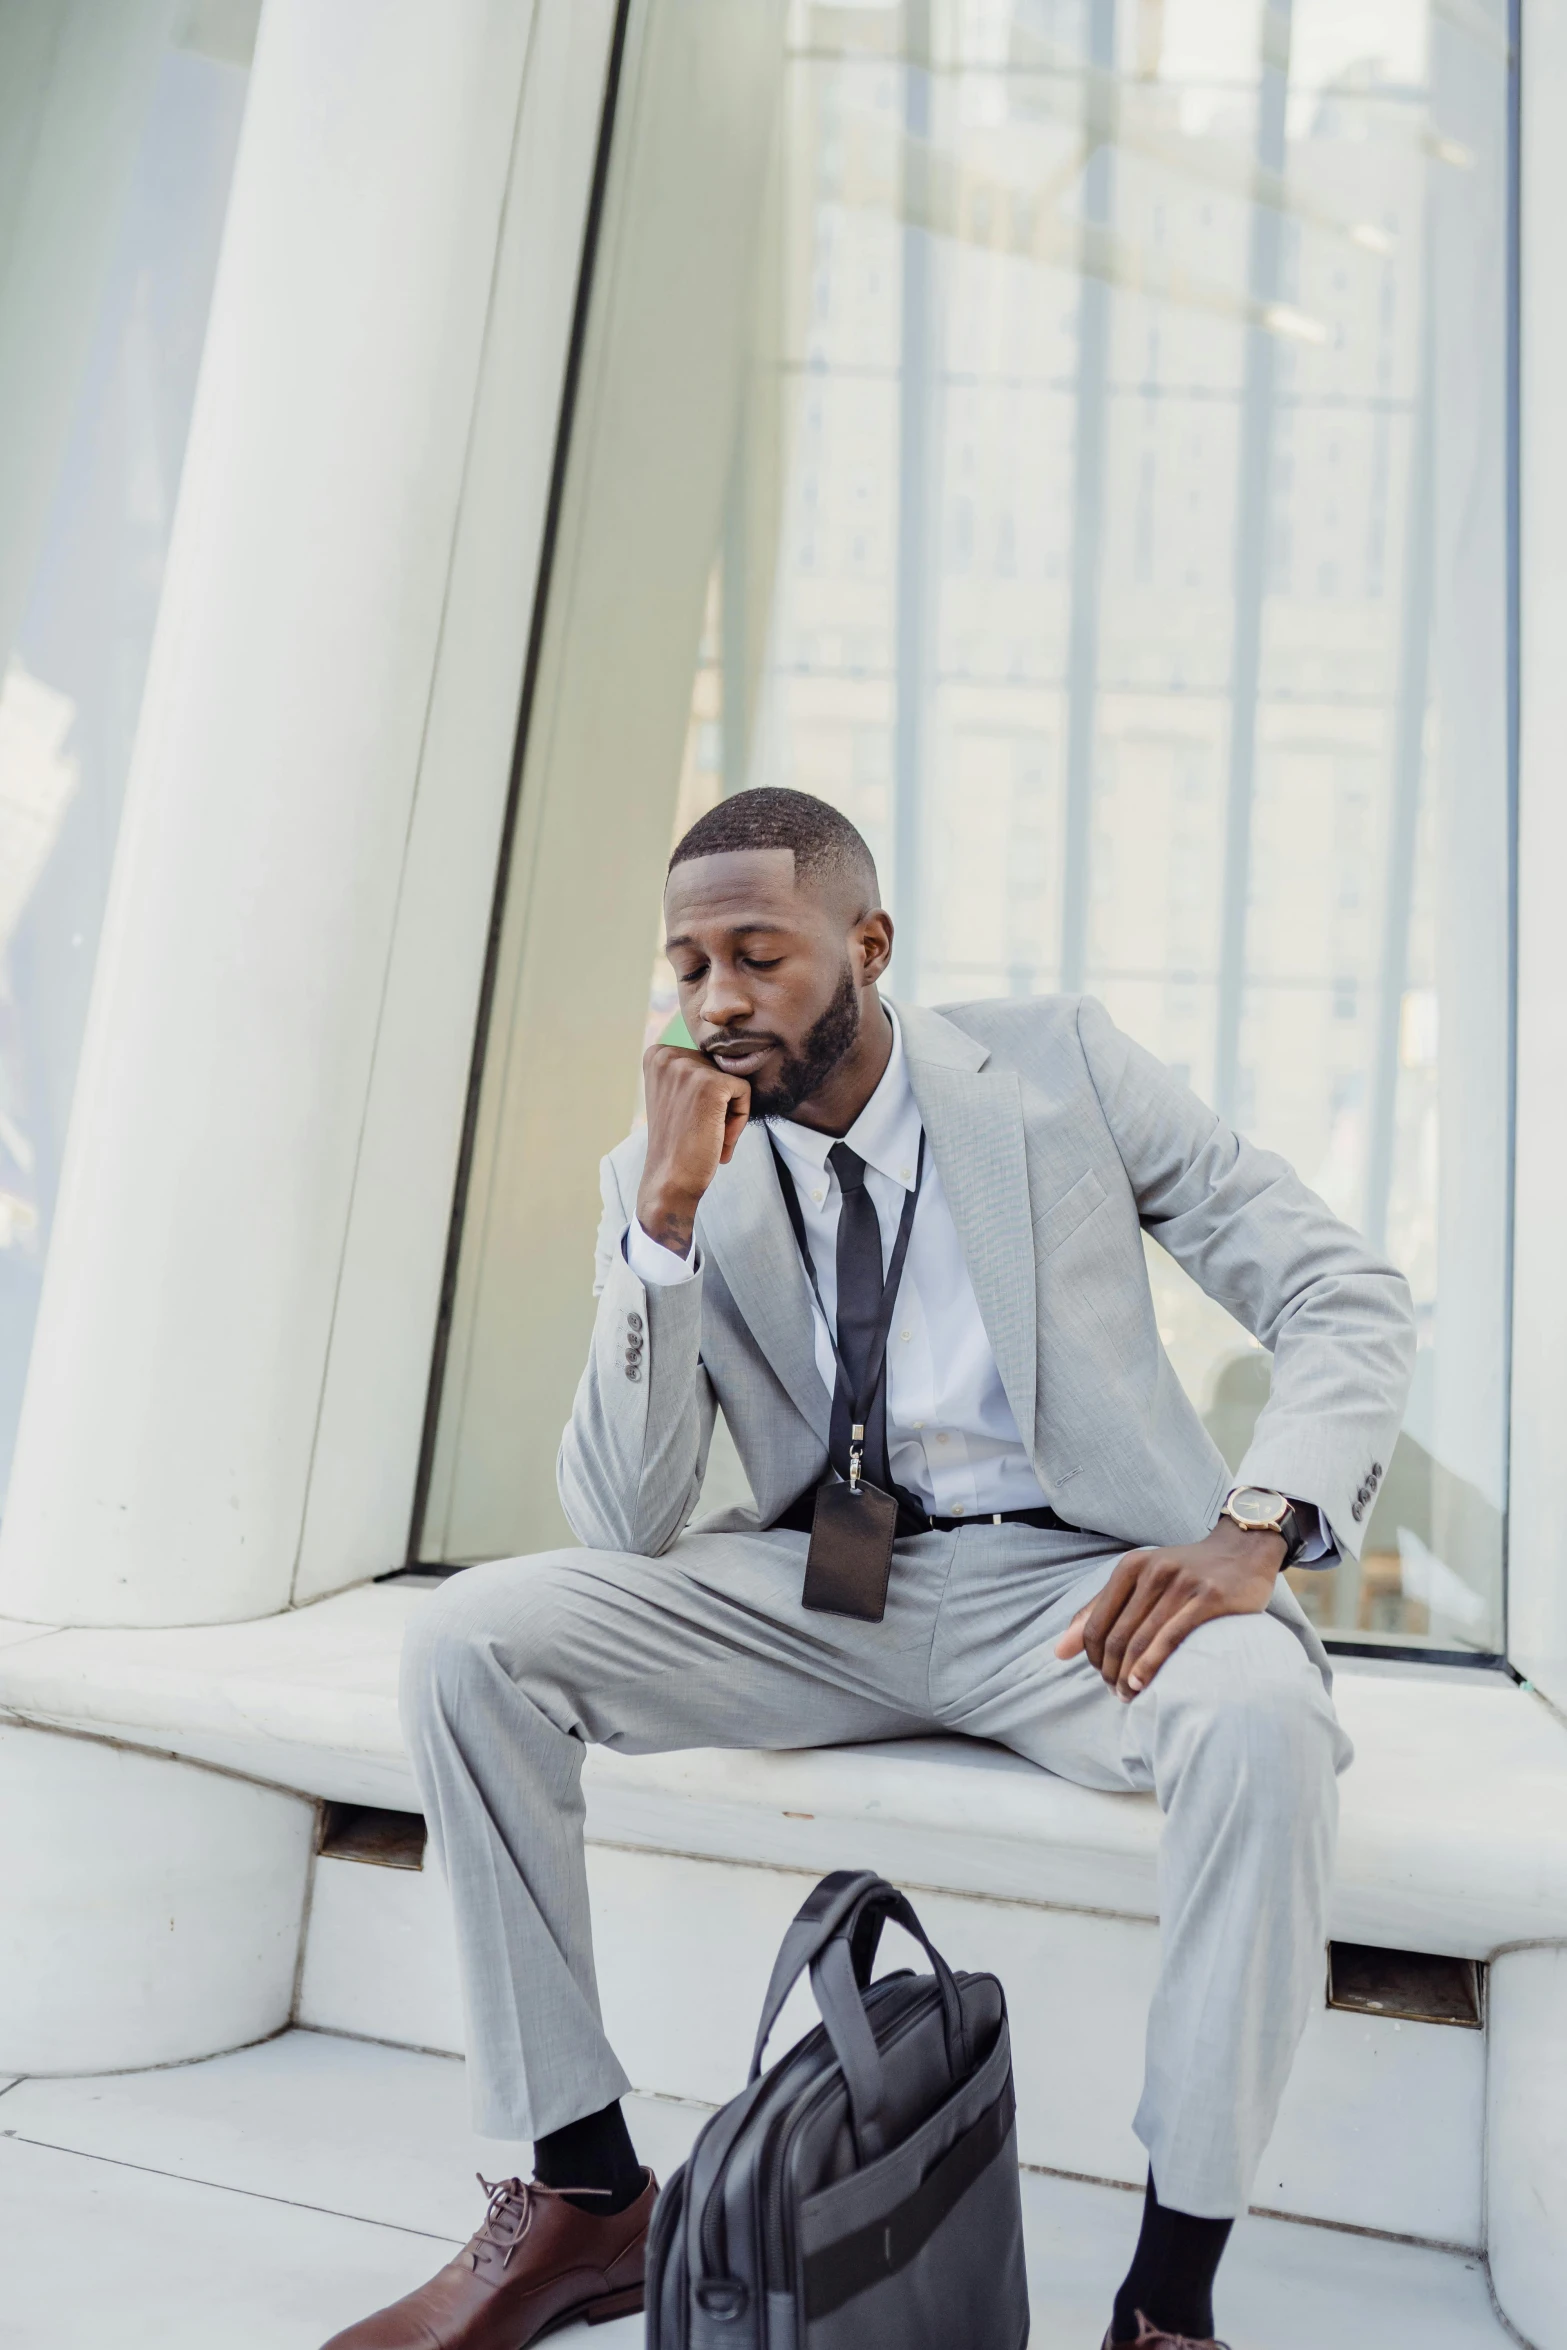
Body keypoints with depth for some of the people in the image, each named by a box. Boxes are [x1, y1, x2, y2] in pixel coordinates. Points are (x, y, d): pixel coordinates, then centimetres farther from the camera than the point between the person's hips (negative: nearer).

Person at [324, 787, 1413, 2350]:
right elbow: (624, 1529, -8)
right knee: (471, 1638, -16)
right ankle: (584, 2192, -1)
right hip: (821, 1591, 2)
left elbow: (1346, 1299, -2)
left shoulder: (1062, 1067, -2)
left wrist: (1258, 1529, -21)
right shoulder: (667, 1176, 0)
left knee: (1259, 1717, -34)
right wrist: (666, 1218, -18)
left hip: (1078, 1585, -1)